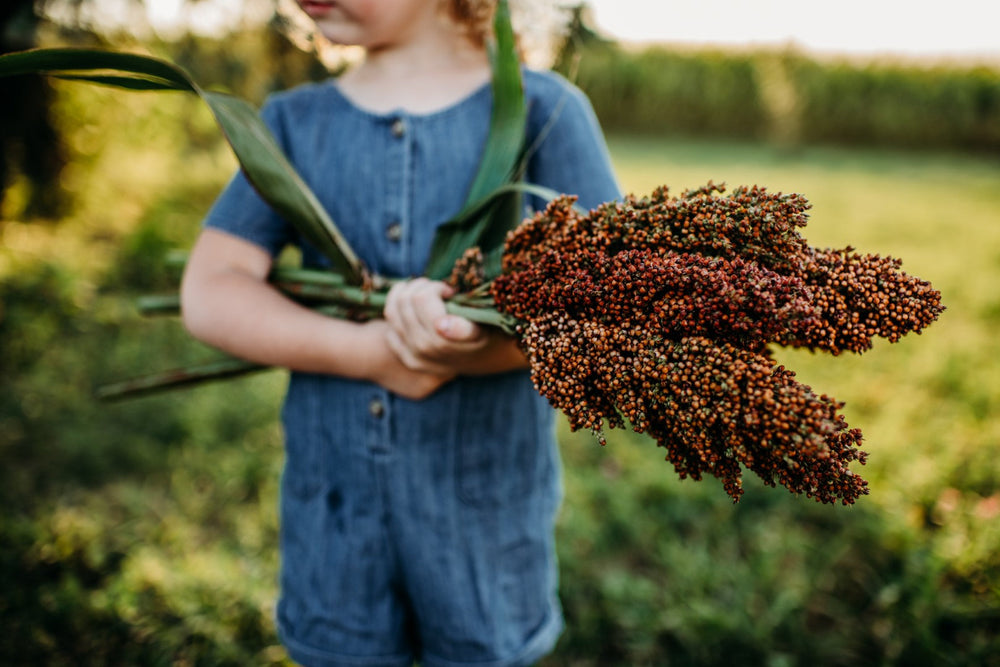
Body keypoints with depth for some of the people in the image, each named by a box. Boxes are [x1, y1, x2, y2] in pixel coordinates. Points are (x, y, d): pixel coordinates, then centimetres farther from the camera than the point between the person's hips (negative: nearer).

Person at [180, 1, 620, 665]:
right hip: (333, 493, 3)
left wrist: (468, 348, -29)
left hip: (488, 496, -2)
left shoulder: (541, 109, -5)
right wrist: (368, 352, -19)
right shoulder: (294, 120, 4)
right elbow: (209, 295, -4)